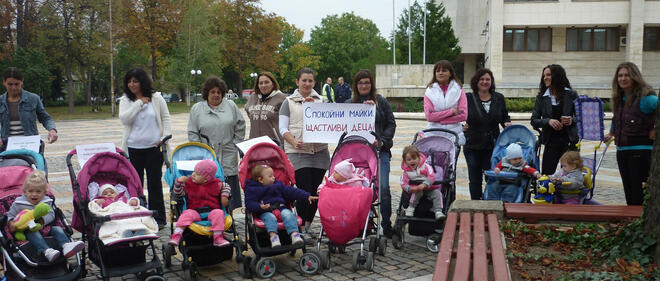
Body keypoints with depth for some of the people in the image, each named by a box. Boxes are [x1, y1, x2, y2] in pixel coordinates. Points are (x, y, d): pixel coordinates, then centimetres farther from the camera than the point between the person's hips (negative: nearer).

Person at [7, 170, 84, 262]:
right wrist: (11, 223, -17)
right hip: (27, 230, -3)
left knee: (57, 229, -22)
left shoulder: (46, 202, 8)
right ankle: (46, 251, -61)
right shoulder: (19, 203, 3)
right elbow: (10, 215, 6)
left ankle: (66, 245, -48)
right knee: (34, 233, -35)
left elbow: (51, 214, 1)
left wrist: (43, 220, -21)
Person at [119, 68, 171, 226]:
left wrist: (165, 137, -4)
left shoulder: (156, 98, 4)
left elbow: (166, 118, 7)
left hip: (154, 147, -1)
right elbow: (124, 119, -10)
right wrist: (139, 103, -11)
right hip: (133, 149, 1)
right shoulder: (125, 100, 6)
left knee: (155, 183, 4)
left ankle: (158, 218, 13)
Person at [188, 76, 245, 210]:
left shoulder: (231, 106, 9)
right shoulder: (196, 109, 8)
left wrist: (235, 145, 3)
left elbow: (240, 128, 10)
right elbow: (192, 133, 6)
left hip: (228, 157, 0)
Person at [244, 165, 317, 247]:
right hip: (265, 211, -3)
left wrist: (307, 196, 12)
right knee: (270, 217, -36)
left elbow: (291, 191, 19)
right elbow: (249, 203, -3)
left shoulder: (278, 185, 20)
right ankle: (273, 236, -53)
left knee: (288, 214, -28)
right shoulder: (252, 190, 6)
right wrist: (260, 207, -24)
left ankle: (294, 234, -41)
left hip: (281, 207, 3)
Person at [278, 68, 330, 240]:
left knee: (316, 190, 5)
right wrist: (294, 142, -15)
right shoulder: (289, 102, 8)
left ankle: (308, 226, 21)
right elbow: (283, 128, 2)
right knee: (304, 190, -9)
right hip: (297, 153, -3)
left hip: (319, 151, 3)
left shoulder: (320, 100, 14)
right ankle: (301, 228, 4)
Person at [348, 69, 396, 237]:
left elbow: (391, 124, 7)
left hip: (380, 150, -1)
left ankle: (386, 225, 5)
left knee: (383, 188, -6)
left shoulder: (381, 101, 8)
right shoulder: (350, 103, 9)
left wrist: (382, 140, -7)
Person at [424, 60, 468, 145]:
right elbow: (429, 116, -4)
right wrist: (451, 111, -8)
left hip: (454, 135, 0)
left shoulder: (458, 90, 7)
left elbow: (463, 115, -3)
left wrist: (438, 117, -8)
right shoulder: (429, 91, 6)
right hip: (434, 134, 0)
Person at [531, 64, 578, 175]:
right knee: (545, 175, -2)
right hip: (551, 141, 1)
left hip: (569, 141, -1)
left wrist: (572, 120, -16)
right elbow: (534, 121, 3)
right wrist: (548, 121, -14)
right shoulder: (541, 97, 6)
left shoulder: (571, 94, 2)